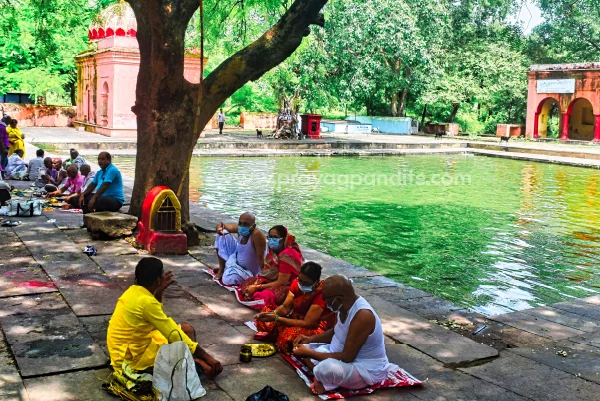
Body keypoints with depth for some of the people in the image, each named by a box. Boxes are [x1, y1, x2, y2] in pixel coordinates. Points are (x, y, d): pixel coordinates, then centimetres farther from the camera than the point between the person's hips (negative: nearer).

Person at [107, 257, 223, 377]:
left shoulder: (133, 291, 2)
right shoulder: (146, 301, -24)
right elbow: (174, 335, -22)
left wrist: (159, 291, 5)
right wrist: (207, 357, -18)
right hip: (132, 358, -9)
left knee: (186, 329, 7)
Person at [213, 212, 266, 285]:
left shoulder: (257, 235, -33)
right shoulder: (240, 230, -12)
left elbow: (261, 258, -33)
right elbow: (222, 226, 2)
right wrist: (219, 227, -22)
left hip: (249, 272, -8)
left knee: (227, 280, -33)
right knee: (223, 235, 2)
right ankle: (221, 270, 12)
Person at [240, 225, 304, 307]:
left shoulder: (287, 256, -23)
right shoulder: (274, 251, 3)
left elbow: (281, 283, -22)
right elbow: (265, 271, 4)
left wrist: (257, 287, -17)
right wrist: (256, 284, -16)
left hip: (285, 287, -9)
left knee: (265, 296, -34)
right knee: (248, 282, 7)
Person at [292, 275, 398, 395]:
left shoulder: (362, 315, -33)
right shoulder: (347, 304, -5)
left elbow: (347, 358, -31)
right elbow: (336, 332, 15)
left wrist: (309, 353, -26)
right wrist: (310, 339, 0)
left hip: (365, 369, -10)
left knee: (325, 368, -37)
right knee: (306, 347, 9)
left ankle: (329, 383, -4)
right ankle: (330, 379, -5)